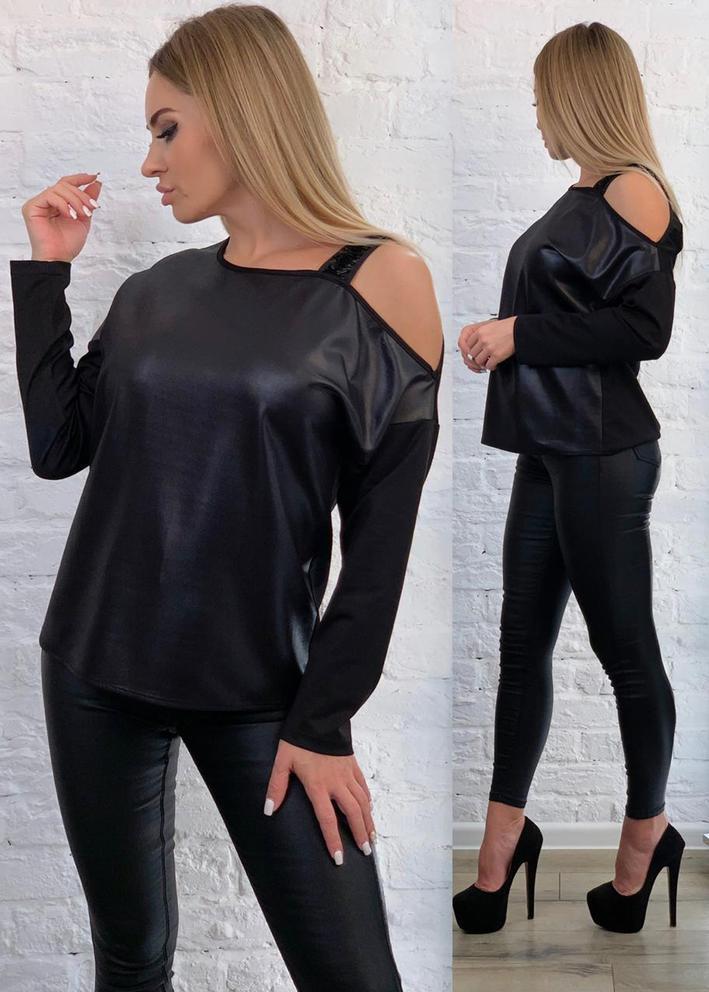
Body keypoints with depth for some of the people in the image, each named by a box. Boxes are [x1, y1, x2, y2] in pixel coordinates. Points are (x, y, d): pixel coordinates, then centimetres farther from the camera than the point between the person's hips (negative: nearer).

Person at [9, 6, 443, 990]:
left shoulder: (382, 282, -7)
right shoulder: (155, 292, 6)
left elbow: (383, 537, -8)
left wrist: (322, 719, -9)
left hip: (262, 692, -3)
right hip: (97, 672, 4)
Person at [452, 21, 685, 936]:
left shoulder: (635, 191, -9)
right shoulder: (584, 196, 15)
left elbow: (645, 328, -17)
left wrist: (520, 333, -15)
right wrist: (500, 336, 8)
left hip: (601, 455, -9)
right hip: (548, 449, 9)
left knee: (625, 651, 5)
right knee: (523, 645, 9)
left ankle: (648, 831, 24)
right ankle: (502, 841, 19)